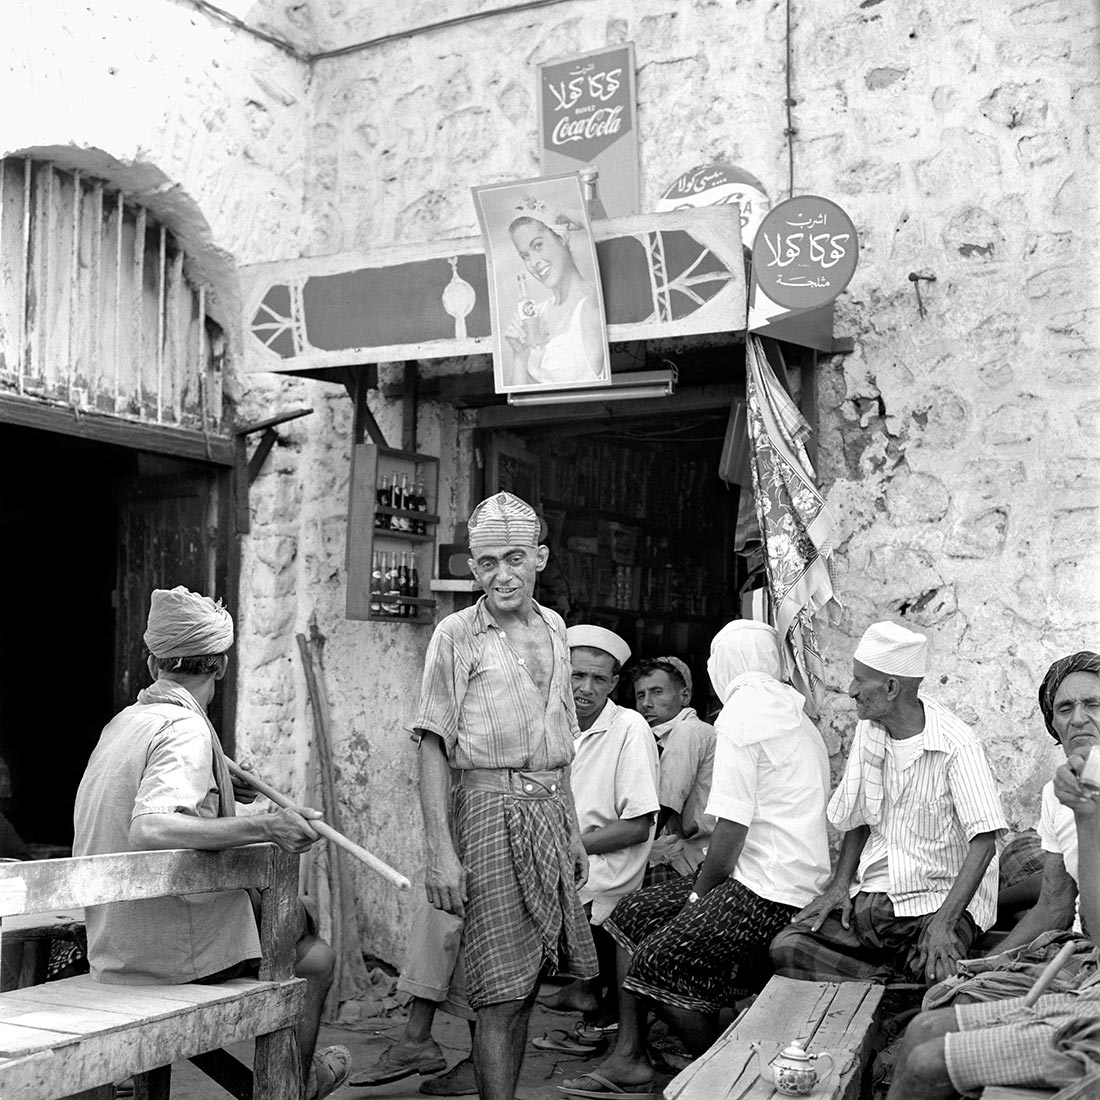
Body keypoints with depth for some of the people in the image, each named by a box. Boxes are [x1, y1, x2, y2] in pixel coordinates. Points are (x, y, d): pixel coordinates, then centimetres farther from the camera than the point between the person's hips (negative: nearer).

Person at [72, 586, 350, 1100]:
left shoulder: (123, 721, 7)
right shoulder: (185, 730, -20)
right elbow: (148, 829, -34)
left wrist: (223, 791, 22)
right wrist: (263, 827, -36)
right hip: (174, 949, -8)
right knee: (314, 957, 9)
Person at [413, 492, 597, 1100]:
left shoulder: (553, 628, 14)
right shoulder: (457, 635, -4)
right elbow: (433, 746, -8)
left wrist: (573, 828, 18)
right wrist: (440, 849, -16)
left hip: (551, 811, 6)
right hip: (493, 810, -6)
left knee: (524, 985, 11)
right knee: (501, 992, -6)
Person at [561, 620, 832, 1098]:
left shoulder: (742, 715, -13)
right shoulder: (792, 714, 17)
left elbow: (732, 828, -18)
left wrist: (700, 893, -3)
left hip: (769, 893, -10)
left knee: (659, 967, -13)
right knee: (633, 914, 11)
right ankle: (628, 1058, 12)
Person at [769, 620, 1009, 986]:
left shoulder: (957, 746, -14)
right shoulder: (867, 732, 7)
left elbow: (984, 841, -19)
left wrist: (944, 922, -29)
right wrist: (840, 883, 0)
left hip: (939, 898, -6)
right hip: (871, 894, 6)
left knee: (936, 976, -36)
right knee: (785, 949, -17)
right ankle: (893, 980, -13)